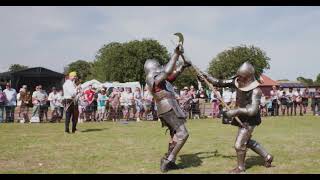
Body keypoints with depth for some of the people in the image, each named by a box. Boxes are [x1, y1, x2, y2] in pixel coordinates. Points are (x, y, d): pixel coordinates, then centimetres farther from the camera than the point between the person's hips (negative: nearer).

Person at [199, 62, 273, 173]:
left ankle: (241, 167, 24)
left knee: (239, 144, -1)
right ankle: (267, 157, 41)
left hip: (249, 120, -8)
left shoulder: (255, 90, -28)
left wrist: (235, 111, -37)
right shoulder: (238, 82, -8)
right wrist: (207, 77, -17)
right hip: (242, 118, 8)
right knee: (247, 141, 24)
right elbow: (220, 83, -5)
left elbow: (252, 110, -34)